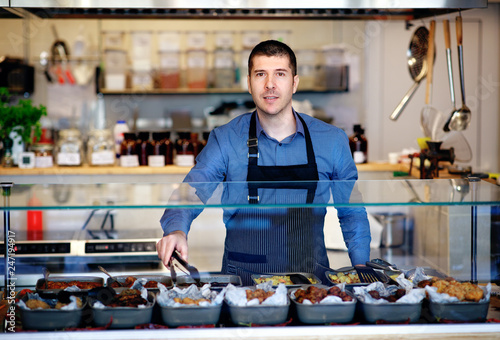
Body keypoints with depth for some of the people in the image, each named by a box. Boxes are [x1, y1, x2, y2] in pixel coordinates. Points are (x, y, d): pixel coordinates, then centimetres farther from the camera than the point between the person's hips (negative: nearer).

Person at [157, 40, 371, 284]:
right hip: (242, 281, -1)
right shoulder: (224, 140, 3)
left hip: (311, 281, 1)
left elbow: (352, 213, 15)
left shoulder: (332, 140, 6)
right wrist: (177, 230, -28)